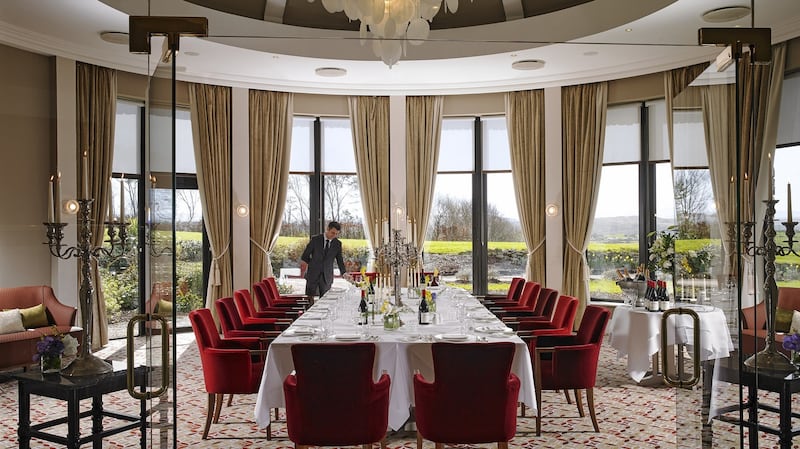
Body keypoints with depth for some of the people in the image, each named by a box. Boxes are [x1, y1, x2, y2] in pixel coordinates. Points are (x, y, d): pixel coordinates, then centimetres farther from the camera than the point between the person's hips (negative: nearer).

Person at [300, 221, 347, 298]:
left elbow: (339, 260, 6)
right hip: (313, 275, -2)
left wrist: (344, 273, -5)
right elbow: (305, 257, 3)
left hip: (327, 277, 2)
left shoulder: (337, 244, 2)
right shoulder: (315, 239, -4)